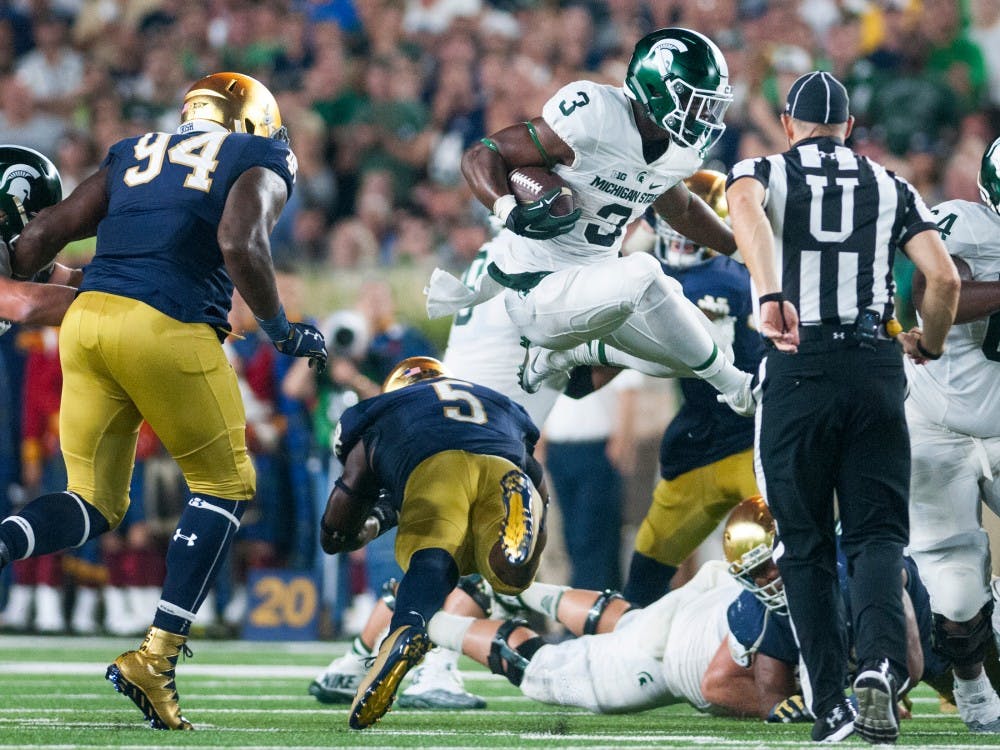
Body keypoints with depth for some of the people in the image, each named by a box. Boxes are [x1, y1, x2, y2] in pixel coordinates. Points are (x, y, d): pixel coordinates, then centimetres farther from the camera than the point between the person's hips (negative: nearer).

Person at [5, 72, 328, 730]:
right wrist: (284, 332, 2)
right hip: (168, 330, -5)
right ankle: (156, 658, 4)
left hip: (88, 315, 5)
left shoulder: (132, 157, 24)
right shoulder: (258, 165, 10)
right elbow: (240, 245, -10)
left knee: (94, 505, 14)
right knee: (224, 485, 14)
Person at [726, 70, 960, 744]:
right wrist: (929, 344, 24)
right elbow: (945, 277, 5)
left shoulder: (763, 173, 9)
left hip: (798, 367, -1)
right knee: (877, 531, 4)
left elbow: (745, 208, -17)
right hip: (875, 365, 1)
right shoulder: (891, 188, 15)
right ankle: (880, 662, -23)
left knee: (807, 543, 9)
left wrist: (771, 296, -28)